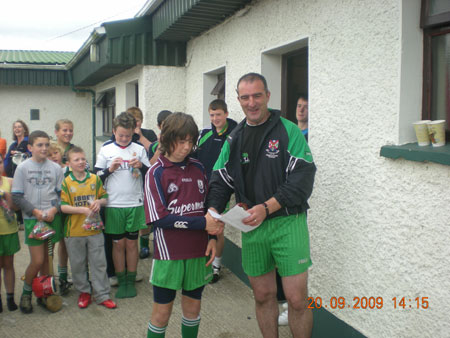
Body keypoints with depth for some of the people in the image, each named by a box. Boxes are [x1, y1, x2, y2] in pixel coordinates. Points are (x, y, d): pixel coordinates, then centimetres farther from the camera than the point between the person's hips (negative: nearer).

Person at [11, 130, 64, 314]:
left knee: (46, 259, 10)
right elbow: (17, 197, -3)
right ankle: (26, 293, 17)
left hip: (52, 218, 2)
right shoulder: (22, 168, -1)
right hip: (32, 219, -2)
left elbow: (61, 194, 7)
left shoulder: (55, 168, 4)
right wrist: (36, 212, -12)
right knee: (37, 261, -6)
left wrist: (54, 209, -10)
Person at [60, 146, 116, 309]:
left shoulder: (95, 179, 3)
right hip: (74, 231, -1)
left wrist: (99, 202, -13)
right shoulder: (66, 182, -3)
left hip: (95, 229, 1)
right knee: (78, 265, 11)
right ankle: (84, 292, 29)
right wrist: (82, 210, -20)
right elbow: (63, 206, -9)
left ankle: (102, 295, 15)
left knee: (99, 263, 5)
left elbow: (104, 197, 10)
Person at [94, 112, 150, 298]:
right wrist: (110, 169, -13)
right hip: (114, 204, 0)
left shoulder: (139, 149, 4)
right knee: (118, 243, 7)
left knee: (131, 243, 7)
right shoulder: (106, 150, 3)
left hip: (135, 204, 0)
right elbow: (97, 176, 4)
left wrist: (141, 166, -13)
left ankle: (131, 281, 19)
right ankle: (121, 281, 19)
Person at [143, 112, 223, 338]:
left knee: (193, 307, 17)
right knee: (162, 312, 8)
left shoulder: (197, 168, 5)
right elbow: (159, 217, -14)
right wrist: (202, 223, -17)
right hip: (169, 253, -4)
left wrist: (212, 237, -2)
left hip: (198, 252, 4)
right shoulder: (156, 172, -7)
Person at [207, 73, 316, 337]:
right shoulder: (234, 139, 11)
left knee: (297, 299, -1)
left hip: (287, 222, -4)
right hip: (251, 227, 4)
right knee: (263, 295, 14)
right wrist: (212, 213, -10)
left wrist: (266, 208, -21)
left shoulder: (288, 131, -4)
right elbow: (220, 181, 10)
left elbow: (302, 180, -12)